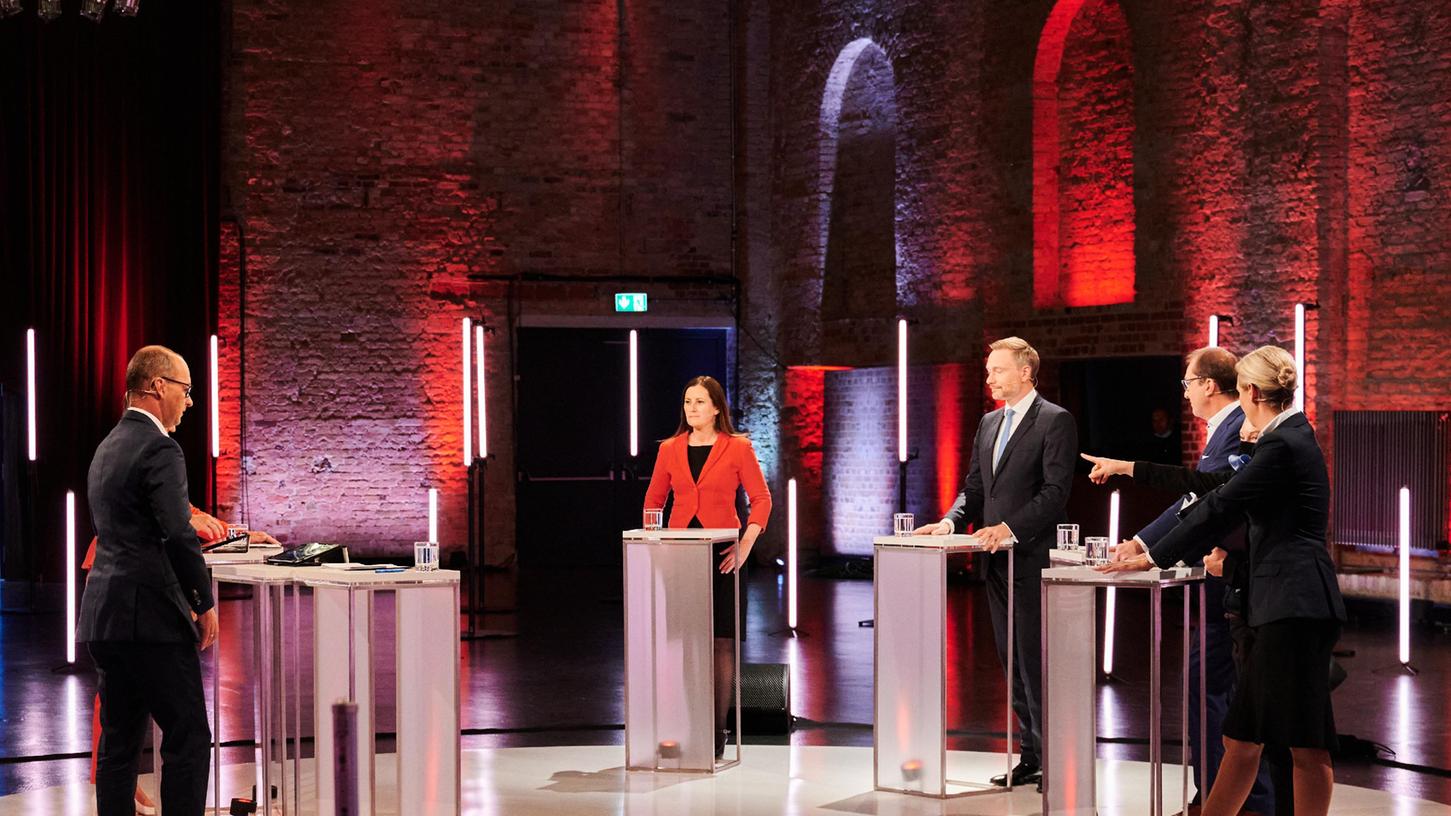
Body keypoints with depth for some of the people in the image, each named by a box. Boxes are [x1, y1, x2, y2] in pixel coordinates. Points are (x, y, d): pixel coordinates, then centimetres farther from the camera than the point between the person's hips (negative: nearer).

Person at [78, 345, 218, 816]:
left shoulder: (107, 447, 17)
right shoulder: (159, 449, -12)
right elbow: (179, 535, -20)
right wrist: (204, 603, -10)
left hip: (104, 616, 9)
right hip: (149, 617, -9)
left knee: (120, 741, 10)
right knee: (188, 738, -4)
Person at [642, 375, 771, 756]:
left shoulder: (737, 448, 0)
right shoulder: (670, 449, 9)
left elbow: (761, 498, 0)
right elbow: (653, 501, 17)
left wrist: (745, 545, -10)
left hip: (721, 554, -2)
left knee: (721, 641, -2)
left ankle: (716, 731, 3)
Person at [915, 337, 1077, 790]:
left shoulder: (1055, 422, -7)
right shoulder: (989, 424, 17)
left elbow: (1055, 492, -15)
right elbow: (974, 489, 18)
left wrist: (1009, 527, -24)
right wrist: (950, 523, 0)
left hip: (1033, 558, -8)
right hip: (998, 561, 8)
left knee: (1034, 662, -8)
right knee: (1013, 663, 11)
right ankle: (1031, 756, 18)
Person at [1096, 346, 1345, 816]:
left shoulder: (1282, 445, -13)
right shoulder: (1290, 438, 16)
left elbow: (1221, 508, -13)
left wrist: (1154, 557, -6)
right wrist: (1232, 563, 32)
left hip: (1295, 607, -10)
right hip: (1286, 606, 10)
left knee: (1306, 744, -4)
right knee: (1242, 737, 12)